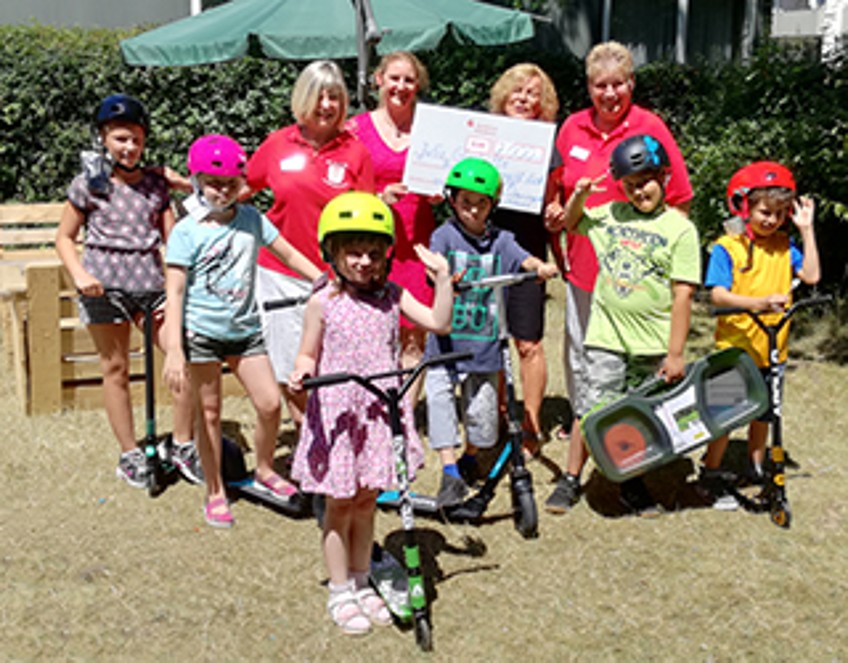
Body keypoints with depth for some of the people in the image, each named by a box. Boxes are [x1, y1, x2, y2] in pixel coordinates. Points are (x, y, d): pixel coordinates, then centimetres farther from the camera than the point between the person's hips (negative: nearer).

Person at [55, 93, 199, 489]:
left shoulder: (155, 182, 10)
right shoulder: (88, 183, 3)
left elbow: (171, 237, 9)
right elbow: (65, 237, 8)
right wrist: (79, 274, -10)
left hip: (151, 281, 2)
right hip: (104, 284, -2)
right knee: (115, 368, 4)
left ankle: (183, 445, 8)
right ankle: (129, 455, 17)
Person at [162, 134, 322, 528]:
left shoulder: (251, 219, 4)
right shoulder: (187, 231, -8)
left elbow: (288, 254, 12)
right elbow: (175, 292, -10)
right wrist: (174, 351, -16)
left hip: (245, 329, 4)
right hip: (201, 330, -3)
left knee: (270, 404, -1)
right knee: (210, 412, 5)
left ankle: (264, 471, 25)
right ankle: (215, 492, 21)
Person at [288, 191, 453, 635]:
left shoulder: (392, 296, 1)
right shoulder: (323, 303, -7)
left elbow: (439, 323, -4)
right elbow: (309, 355, -1)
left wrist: (442, 278, -11)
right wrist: (302, 374, -22)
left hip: (381, 412, 3)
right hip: (337, 414, -3)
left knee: (366, 502, 15)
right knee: (340, 504, 7)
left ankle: (361, 584, 31)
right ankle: (340, 593, 21)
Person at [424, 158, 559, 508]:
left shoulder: (500, 240, 4)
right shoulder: (445, 235, -2)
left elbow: (523, 258, -11)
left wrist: (541, 266, -33)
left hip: (484, 344, 2)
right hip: (446, 341, -2)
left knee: (481, 406, 8)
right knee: (438, 395, -14)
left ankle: (470, 457, 35)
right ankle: (450, 473, -10)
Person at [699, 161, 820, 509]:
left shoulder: (784, 245, 5)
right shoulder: (727, 247, -10)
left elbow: (811, 275, -8)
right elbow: (718, 294, -20)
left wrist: (806, 229, -7)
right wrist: (758, 303, -35)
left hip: (772, 350, 5)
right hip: (733, 348, -4)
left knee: (763, 412, 17)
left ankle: (756, 469, 35)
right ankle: (711, 474, 20)